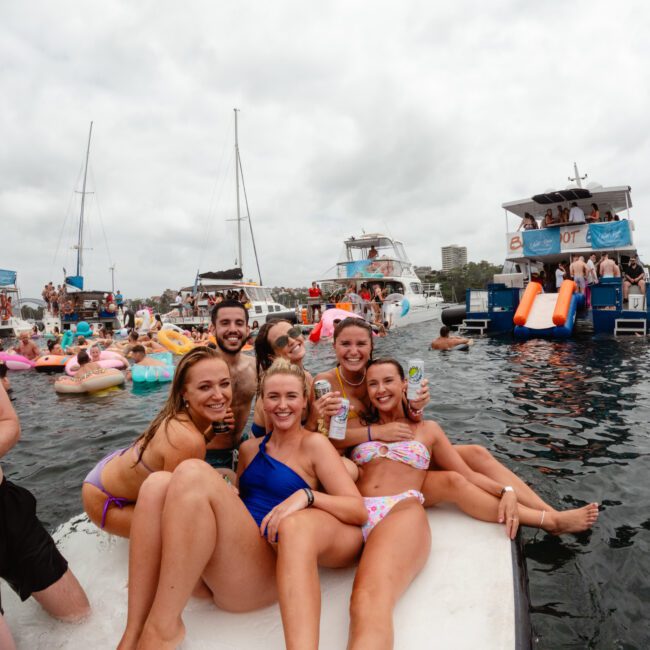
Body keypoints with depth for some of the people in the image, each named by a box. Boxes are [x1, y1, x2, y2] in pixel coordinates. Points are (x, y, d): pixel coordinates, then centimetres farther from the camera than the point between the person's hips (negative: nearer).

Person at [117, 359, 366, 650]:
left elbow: (359, 510, -5)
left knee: (193, 473, -24)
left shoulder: (314, 445, 2)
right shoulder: (249, 448, 19)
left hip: (267, 571, -5)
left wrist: (306, 495, -22)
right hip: (213, 570, 6)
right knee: (158, 483, -17)